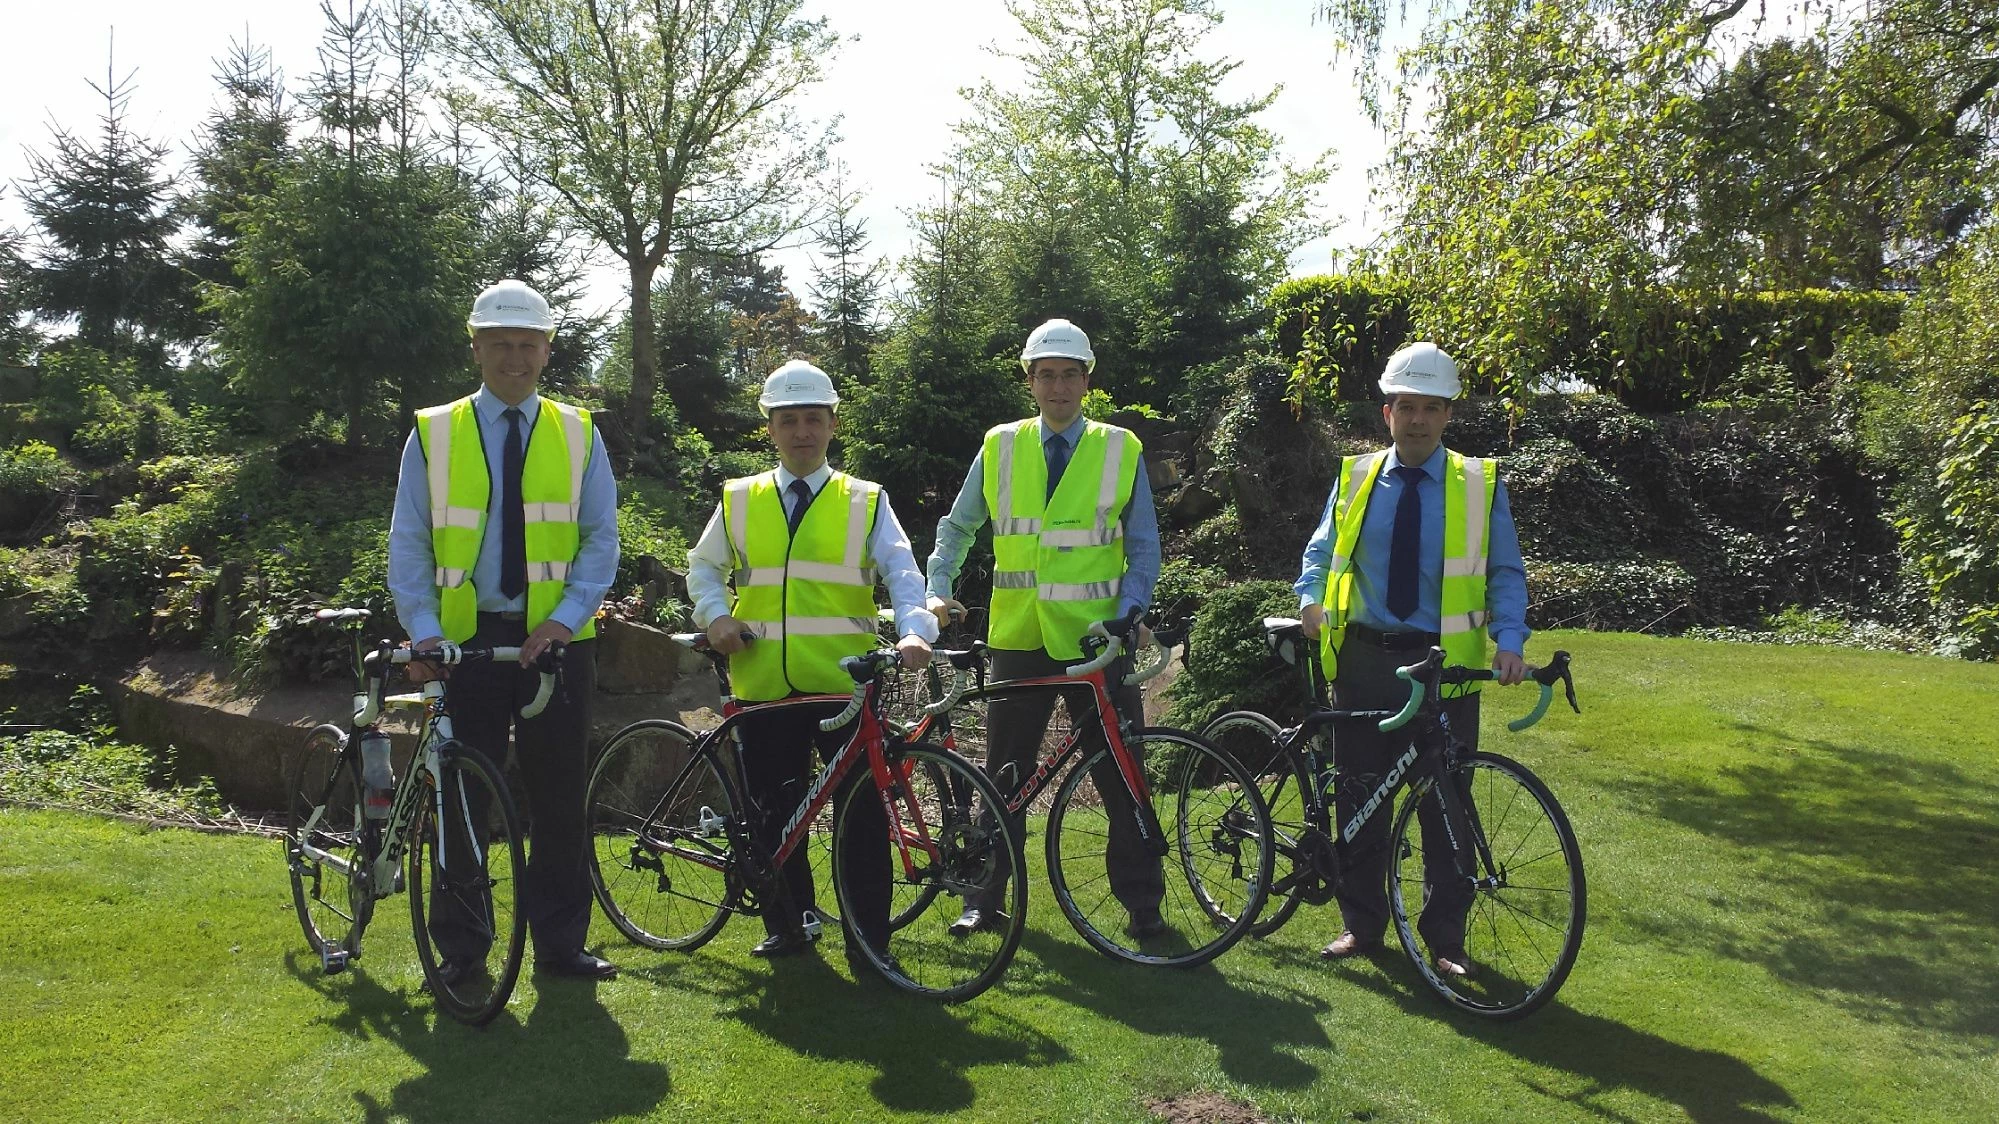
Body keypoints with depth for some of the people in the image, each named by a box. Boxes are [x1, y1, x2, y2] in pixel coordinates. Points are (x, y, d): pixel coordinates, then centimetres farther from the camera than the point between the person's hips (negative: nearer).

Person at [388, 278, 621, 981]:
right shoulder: (432, 434, 5)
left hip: (557, 641, 1)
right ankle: (459, 948, 20)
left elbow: (601, 539, 2)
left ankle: (559, 943, 19)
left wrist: (566, 616, -12)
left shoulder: (578, 434, 7)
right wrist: (423, 630, -11)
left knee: (559, 797, 6)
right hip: (464, 639, 0)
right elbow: (409, 545, 2)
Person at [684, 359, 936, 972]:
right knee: (772, 812, 10)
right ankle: (787, 925, 28)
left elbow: (902, 573, -4)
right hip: (764, 684, 2)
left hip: (846, 683, -2)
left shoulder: (866, 502, 6)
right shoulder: (739, 501, 12)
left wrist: (915, 630, -23)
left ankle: (868, 941, 9)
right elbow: (703, 567, 21)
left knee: (861, 812, -2)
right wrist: (715, 615, 1)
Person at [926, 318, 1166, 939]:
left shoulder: (1121, 450, 3)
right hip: (1018, 637, 1)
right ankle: (986, 899, 21)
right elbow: (957, 527, 12)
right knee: (1005, 777, 9)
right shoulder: (999, 446, 6)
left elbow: (1144, 546, 3)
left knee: (1120, 777, 4)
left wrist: (1131, 611, -11)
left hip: (1097, 640, -1)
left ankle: (1142, 904, 17)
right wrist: (939, 590, -2)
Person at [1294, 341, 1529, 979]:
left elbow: (1506, 574, 2)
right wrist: (1312, 598, -7)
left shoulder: (1480, 484, 2)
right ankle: (1362, 924, 22)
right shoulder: (1355, 479, 7)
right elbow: (1321, 550, 14)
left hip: (1446, 665, -1)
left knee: (1446, 803, 4)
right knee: (1359, 795, 8)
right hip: (1364, 658, 2)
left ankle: (1445, 937, 18)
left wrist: (1509, 641, -14)